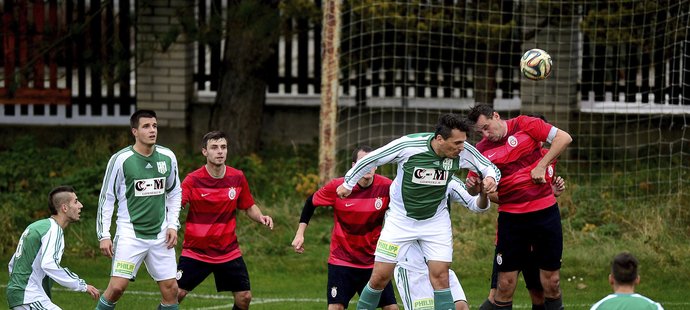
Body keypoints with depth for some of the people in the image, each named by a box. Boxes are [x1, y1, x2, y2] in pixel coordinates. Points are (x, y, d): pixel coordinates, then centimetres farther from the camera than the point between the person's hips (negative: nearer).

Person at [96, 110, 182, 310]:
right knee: (117, 286, -15)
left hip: (160, 234, 4)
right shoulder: (121, 160, -9)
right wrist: (104, 235, -6)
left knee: (171, 289, 0)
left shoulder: (168, 157, 2)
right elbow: (106, 198, -2)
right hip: (130, 232, -4)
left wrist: (173, 225, 6)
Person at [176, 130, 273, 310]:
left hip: (229, 252, 3)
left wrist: (261, 217, -9)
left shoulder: (237, 178, -1)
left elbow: (249, 207, 12)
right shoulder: (193, 180, -12)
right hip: (195, 251, -3)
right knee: (175, 293, -9)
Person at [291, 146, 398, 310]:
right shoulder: (337, 187, -13)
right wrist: (300, 233, 0)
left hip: (374, 259, 2)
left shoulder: (386, 187, -11)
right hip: (341, 259, -2)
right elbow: (311, 202, 3)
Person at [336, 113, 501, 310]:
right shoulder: (408, 145, -26)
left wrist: (490, 178, -25)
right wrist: (348, 183, 4)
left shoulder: (463, 151, -18)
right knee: (380, 277, -1)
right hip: (401, 218, -2)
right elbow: (371, 159, -10)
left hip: (436, 220, 2)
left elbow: (488, 166, -1)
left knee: (440, 276, -9)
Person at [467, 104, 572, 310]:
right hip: (511, 217, 1)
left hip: (545, 211, -1)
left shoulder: (524, 125, -3)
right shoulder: (482, 150, 2)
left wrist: (541, 165, -13)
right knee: (505, 285, -4)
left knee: (551, 282, 3)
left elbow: (564, 138, -6)